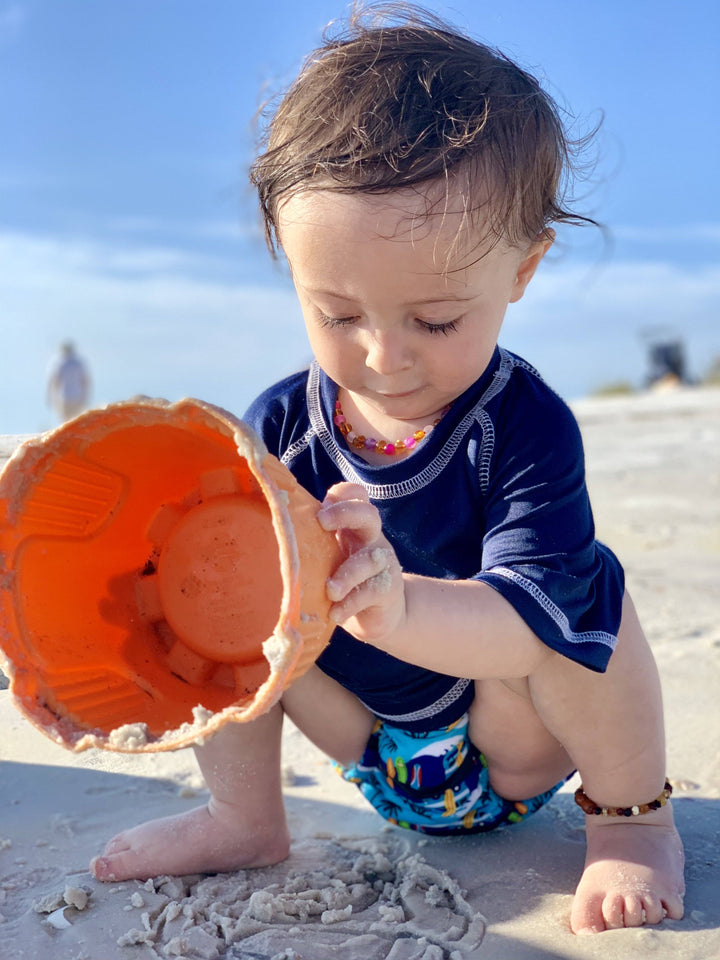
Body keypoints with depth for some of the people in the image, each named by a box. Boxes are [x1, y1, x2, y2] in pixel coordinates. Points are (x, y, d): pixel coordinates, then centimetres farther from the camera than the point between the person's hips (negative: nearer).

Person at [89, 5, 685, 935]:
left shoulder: (526, 424, -25)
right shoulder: (279, 425, -13)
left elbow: (529, 621, -37)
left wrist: (398, 606, -58)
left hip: (511, 755, -3)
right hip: (375, 747, 4)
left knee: (586, 582, -32)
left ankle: (631, 815, -6)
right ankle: (245, 819, 6)